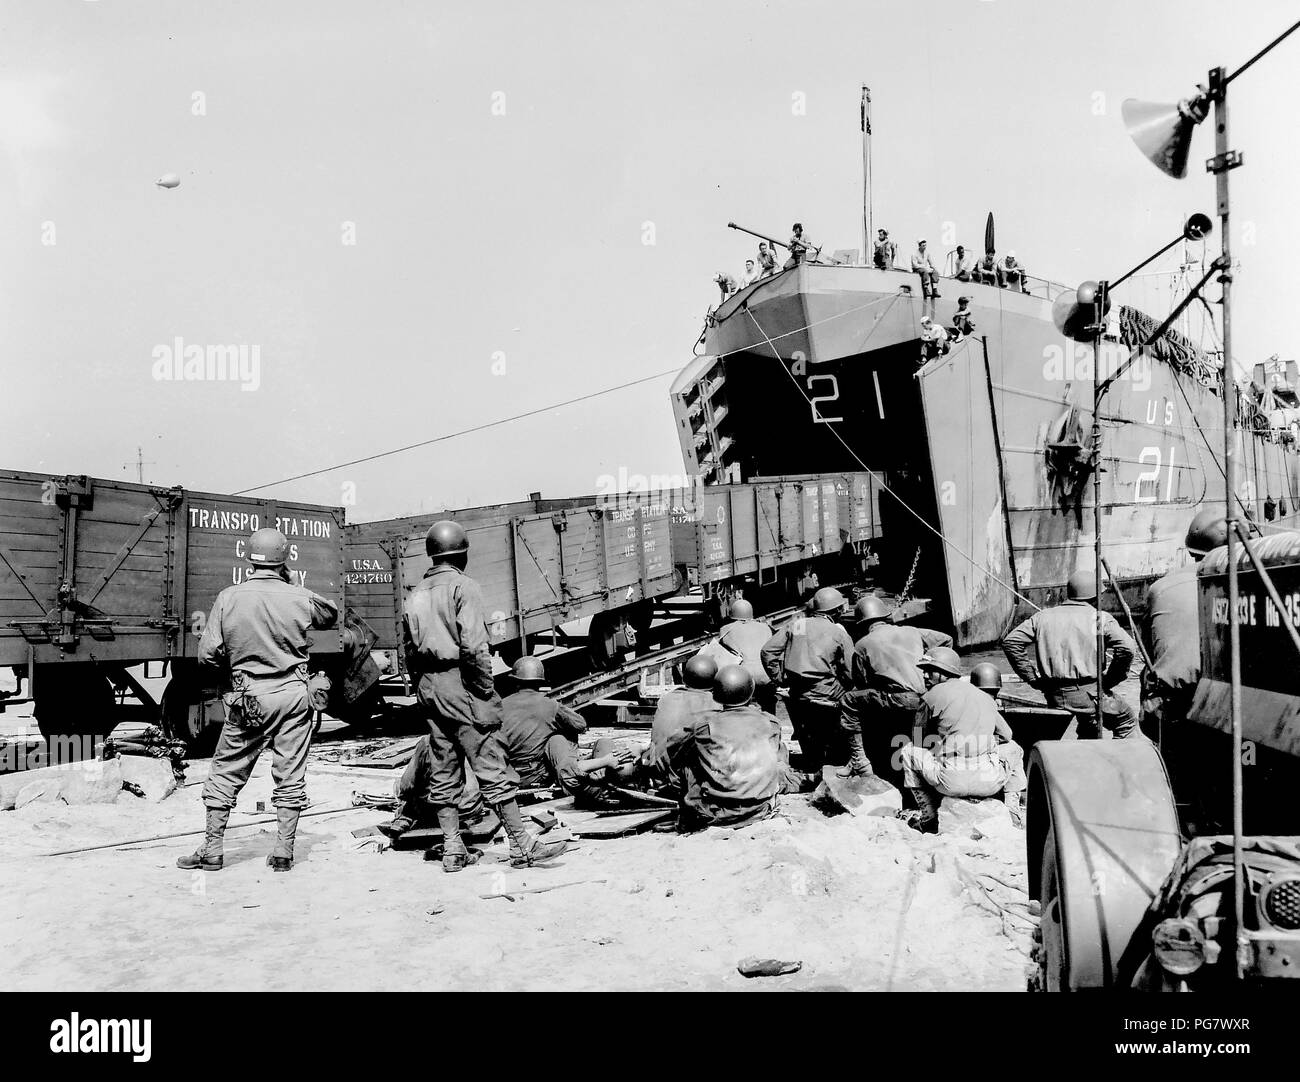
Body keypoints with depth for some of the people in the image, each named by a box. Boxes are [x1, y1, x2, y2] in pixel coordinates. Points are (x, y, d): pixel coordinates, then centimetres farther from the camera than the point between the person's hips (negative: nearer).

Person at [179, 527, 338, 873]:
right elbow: (332, 615, 17)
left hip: (247, 699, 0)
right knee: (290, 776, 8)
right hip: (293, 693, 0)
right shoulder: (300, 598, -5)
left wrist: (233, 666, 14)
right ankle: (284, 851, 11)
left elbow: (207, 654, -6)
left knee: (226, 773, 13)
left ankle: (212, 849, 18)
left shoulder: (228, 598, -6)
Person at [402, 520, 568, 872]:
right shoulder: (462, 586, -9)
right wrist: (487, 689, -13)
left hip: (429, 688, 7)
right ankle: (521, 846, -2)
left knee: (444, 773, 11)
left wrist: (423, 688, 18)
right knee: (493, 769, -5)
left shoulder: (414, 595, 14)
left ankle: (452, 850, 15)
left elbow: (410, 652, 14)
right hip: (461, 684, -7)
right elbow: (473, 646, -19)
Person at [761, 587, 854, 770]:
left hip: (796, 698, 4)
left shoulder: (796, 624, 7)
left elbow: (767, 651, 3)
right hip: (826, 698, -4)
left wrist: (779, 678, 9)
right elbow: (850, 673, -5)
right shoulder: (839, 633, -3)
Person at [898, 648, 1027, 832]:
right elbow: (1006, 735, 30)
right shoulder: (985, 697, 19)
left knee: (908, 751, 20)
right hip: (990, 783, 4)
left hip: (951, 783, -4)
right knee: (1014, 749, 36)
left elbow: (927, 735, 17)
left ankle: (928, 817, 17)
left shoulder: (933, 695, 5)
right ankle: (1013, 812, 23)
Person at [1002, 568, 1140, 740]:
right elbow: (1127, 647, -16)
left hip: (1053, 696, 5)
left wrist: (1034, 679, 5)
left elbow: (1010, 642, 4)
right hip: (1088, 693, -5)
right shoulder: (1100, 618, -1)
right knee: (1127, 723, 20)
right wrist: (1109, 681, -4)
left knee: (1090, 728, 30)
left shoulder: (1044, 616, 11)